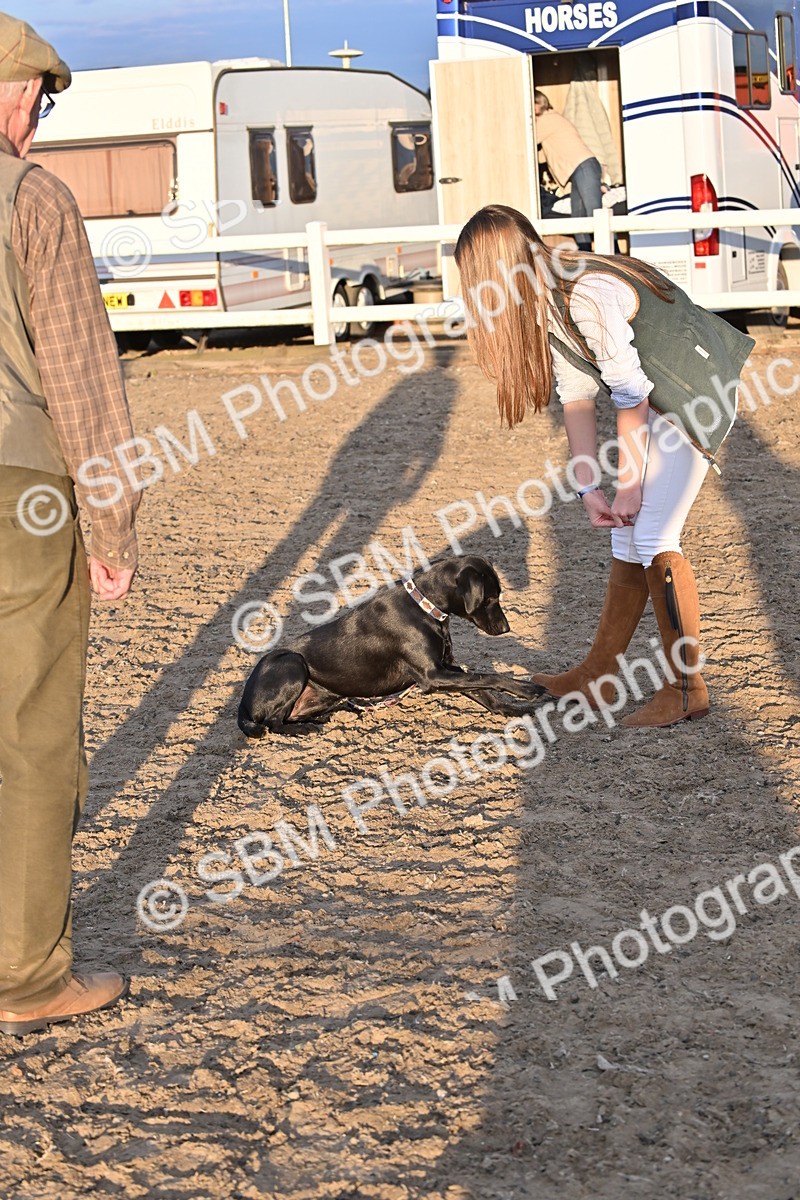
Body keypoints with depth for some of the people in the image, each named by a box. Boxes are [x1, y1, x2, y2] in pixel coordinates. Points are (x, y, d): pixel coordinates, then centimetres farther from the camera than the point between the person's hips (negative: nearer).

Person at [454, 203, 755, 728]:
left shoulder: (588, 295, -29)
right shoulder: (542, 303, 0)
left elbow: (631, 394, -23)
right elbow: (577, 396, 1)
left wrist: (629, 486, -15)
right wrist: (589, 488, -4)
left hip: (695, 392, -9)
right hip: (653, 402, 9)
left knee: (654, 535, -14)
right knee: (627, 532, 10)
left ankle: (688, 689, -6)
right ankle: (597, 675, 18)